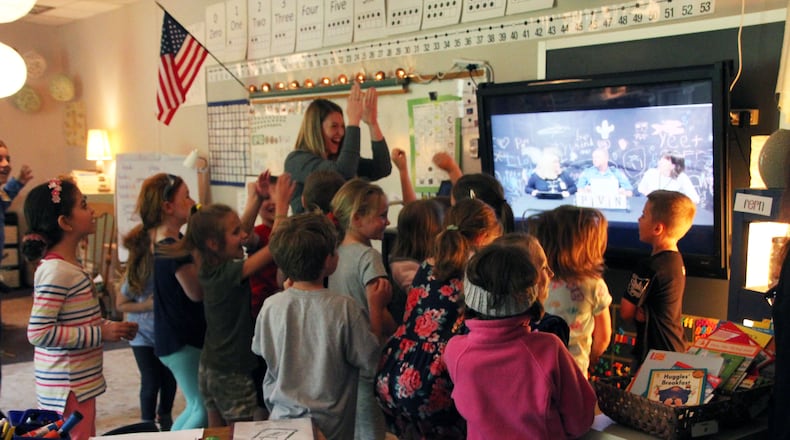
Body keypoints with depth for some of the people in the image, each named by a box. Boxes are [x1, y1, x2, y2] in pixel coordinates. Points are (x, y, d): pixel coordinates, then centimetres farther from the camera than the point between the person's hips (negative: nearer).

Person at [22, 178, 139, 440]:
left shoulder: (69, 266, 10)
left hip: (80, 383, 10)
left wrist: (110, 327, 6)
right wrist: (101, 334, -21)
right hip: (67, 388, -10)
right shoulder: (56, 271, -20)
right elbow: (38, 333, -25)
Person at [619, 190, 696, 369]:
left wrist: (641, 311, 1)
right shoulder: (676, 260, 5)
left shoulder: (649, 268, -24)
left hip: (655, 355, -9)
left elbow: (626, 312, -16)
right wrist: (641, 310, -12)